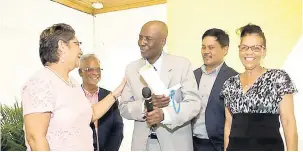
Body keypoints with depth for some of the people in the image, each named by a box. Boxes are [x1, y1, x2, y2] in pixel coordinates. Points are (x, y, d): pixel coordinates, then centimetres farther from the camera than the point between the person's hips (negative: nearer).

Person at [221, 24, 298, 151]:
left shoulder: (279, 78, -5)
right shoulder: (230, 84, 7)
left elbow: (288, 121, -8)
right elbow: (228, 123, 10)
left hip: (269, 146, -3)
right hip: (235, 147, 4)